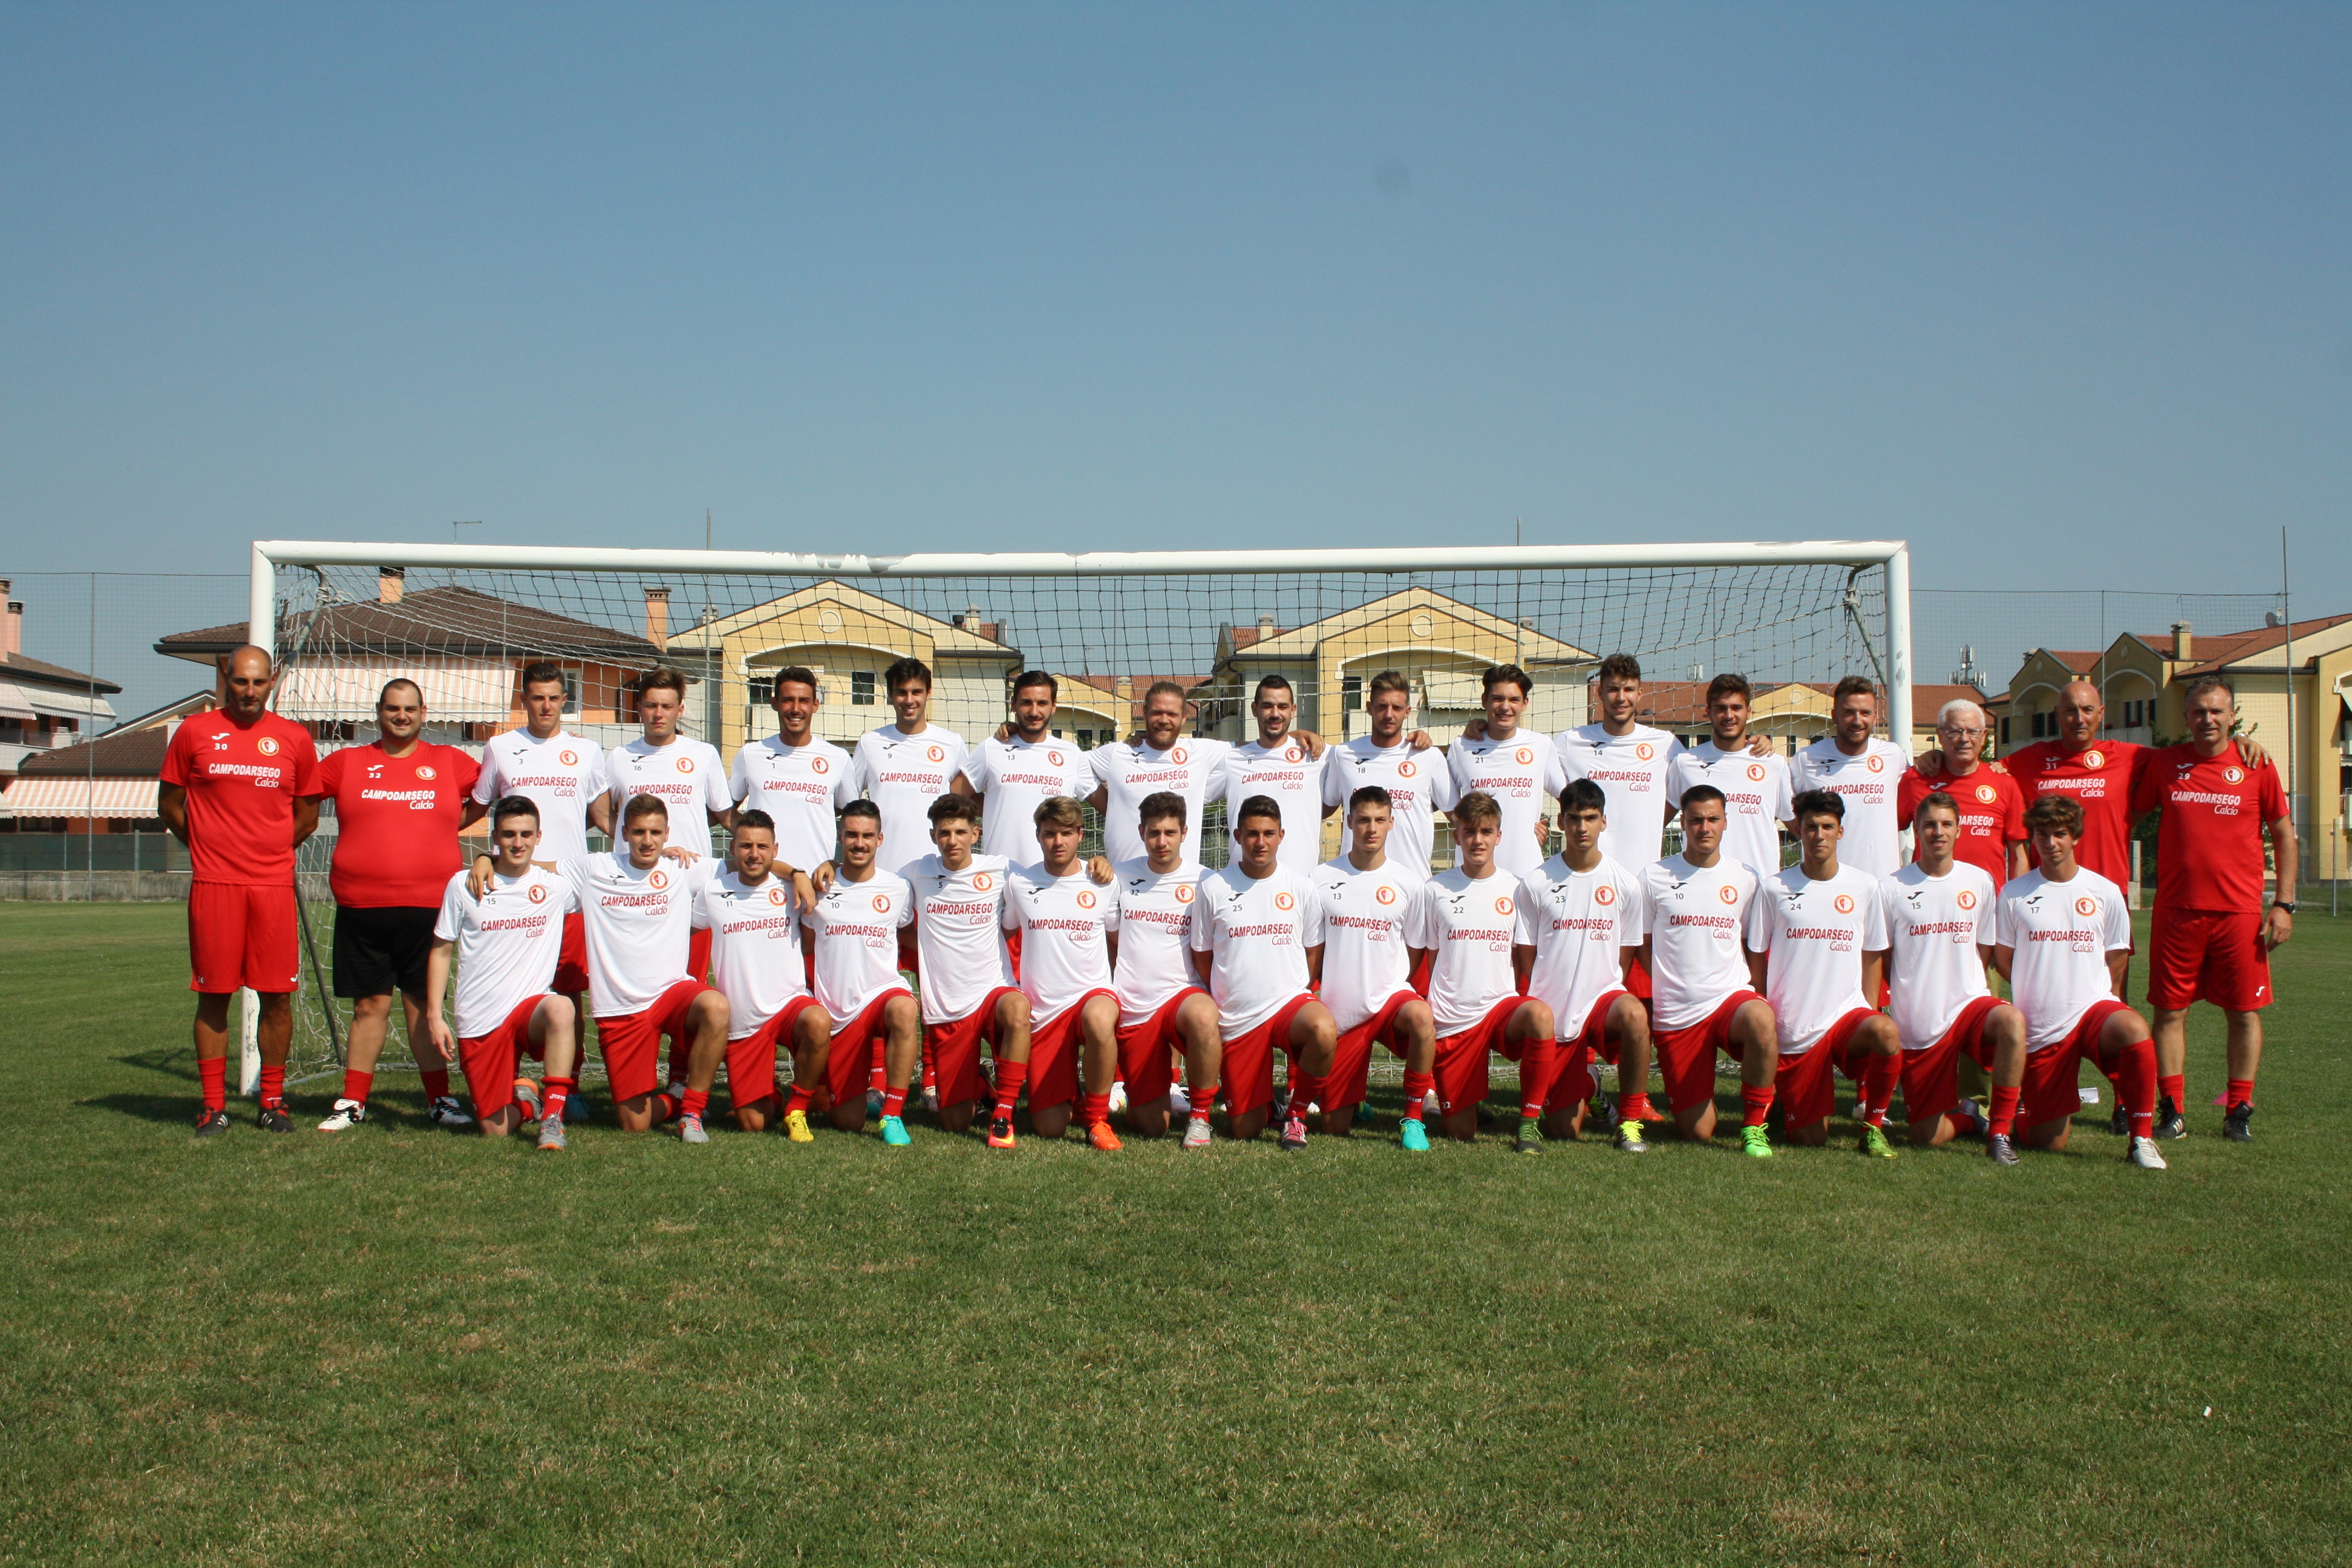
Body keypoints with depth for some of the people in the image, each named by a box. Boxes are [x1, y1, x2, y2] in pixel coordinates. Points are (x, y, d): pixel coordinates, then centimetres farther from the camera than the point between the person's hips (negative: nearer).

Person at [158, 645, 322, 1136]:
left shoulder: (294, 739, 7)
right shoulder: (194, 732, 5)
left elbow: (306, 816, 14)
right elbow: (169, 805, 12)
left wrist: (271, 851, 10)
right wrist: (210, 846, 11)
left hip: (274, 885, 1)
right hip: (213, 884, -1)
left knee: (277, 996, 1)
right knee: (214, 995, 2)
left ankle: (272, 1101, 12)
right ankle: (213, 1105, 10)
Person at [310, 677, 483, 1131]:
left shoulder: (449, 762, 8)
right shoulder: (347, 762, 8)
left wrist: (452, 823, 11)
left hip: (427, 904, 0)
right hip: (360, 906, 1)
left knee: (423, 1004, 4)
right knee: (369, 1004, 5)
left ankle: (439, 1099, 12)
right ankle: (352, 1102, 15)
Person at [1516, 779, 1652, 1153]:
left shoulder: (1625, 884, 0)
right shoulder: (1535, 884, -3)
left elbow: (1625, 957, 8)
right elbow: (1525, 958, 4)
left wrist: (1606, 1000, 0)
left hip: (1604, 996, 0)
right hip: (1554, 1013, 0)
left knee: (1634, 1015, -38)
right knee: (1565, 1132, -1)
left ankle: (1630, 1120, -18)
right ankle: (1583, 1081, 36)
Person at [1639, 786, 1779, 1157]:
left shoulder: (1745, 879, 6)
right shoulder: (1654, 877, 2)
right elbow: (1643, 946, 11)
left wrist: (1754, 992, 2)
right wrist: (1671, 989, 4)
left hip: (1732, 997, 0)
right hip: (1674, 1014, 0)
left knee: (1760, 1020, -39)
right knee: (1697, 1132, -3)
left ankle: (1754, 1127, -20)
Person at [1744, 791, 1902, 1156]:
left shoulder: (1864, 886, 3)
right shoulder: (1774, 888, -1)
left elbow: (1873, 957, 12)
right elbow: (1756, 958, 6)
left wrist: (1867, 1014, 3)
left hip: (1847, 1015, 1)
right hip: (1791, 1029, -1)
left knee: (1886, 1033, -35)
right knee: (1810, 1139, -1)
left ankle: (1873, 1126, -11)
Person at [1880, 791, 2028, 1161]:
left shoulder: (1980, 882, 4)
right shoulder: (1892, 889, -2)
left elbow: (1984, 953, 12)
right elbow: (1879, 961, 7)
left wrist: (1960, 993, 5)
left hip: (1970, 1003, 1)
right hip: (1917, 1026, -1)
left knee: (2012, 1022, -36)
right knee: (1926, 1138, -3)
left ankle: (2000, 1131, -19)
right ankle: (1968, 1116, 35)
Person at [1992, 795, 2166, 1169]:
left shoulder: (2105, 892, 2)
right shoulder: (2014, 894, 1)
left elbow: (2117, 960, 12)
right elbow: (2002, 959, 11)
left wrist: (2084, 994, 8)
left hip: (2094, 1006, 0)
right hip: (2039, 1028, 0)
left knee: (2134, 1030, -38)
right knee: (2048, 1143, 1)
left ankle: (2141, 1139, -21)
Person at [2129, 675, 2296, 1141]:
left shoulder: (2257, 766, 2)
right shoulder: (2164, 763, 5)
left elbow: (2284, 837, 6)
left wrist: (2284, 904, -1)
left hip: (2240, 911, -1)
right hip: (2176, 911, 1)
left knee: (2244, 1011, 4)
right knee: (2170, 1010, 3)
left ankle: (2239, 1112, 14)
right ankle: (2171, 1111, 11)